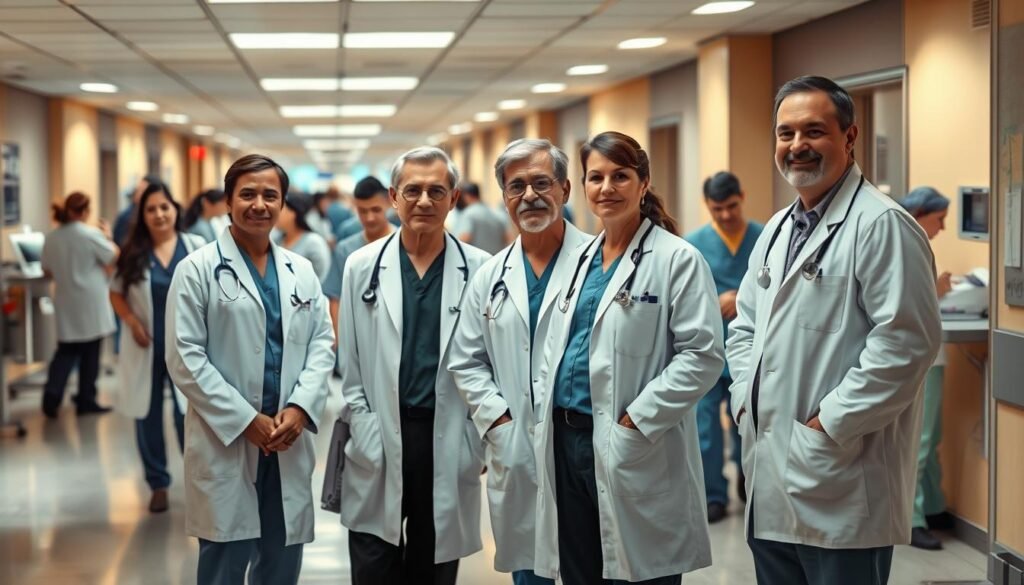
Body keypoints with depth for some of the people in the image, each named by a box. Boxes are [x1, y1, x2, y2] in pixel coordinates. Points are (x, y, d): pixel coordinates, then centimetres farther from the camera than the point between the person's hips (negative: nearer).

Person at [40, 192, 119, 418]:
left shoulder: (51, 238, 2)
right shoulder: (91, 234, -14)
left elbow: (48, 270, 11)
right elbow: (115, 257, -7)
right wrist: (107, 236, 7)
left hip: (66, 302, 5)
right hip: (90, 302, -5)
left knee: (66, 351, 11)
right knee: (90, 352, 6)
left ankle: (52, 394, -5)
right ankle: (86, 400, 11)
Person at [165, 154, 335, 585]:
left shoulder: (301, 271, 11)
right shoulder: (197, 270, -4)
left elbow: (322, 344, 8)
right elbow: (185, 359, -9)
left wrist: (300, 408, -9)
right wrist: (246, 420, -14)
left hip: (289, 443, 4)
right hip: (225, 441, -4)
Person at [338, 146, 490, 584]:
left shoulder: (479, 270, 1)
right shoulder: (362, 266, 3)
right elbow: (348, 363, 4)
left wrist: (481, 439, -3)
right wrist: (365, 430, -4)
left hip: (449, 444, 0)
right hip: (378, 445, 0)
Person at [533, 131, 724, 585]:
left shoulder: (677, 259, -7)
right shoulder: (580, 258, 14)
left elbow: (702, 356, -14)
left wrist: (636, 422, -18)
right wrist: (547, 412, 6)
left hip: (635, 452, -6)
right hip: (566, 441, 7)